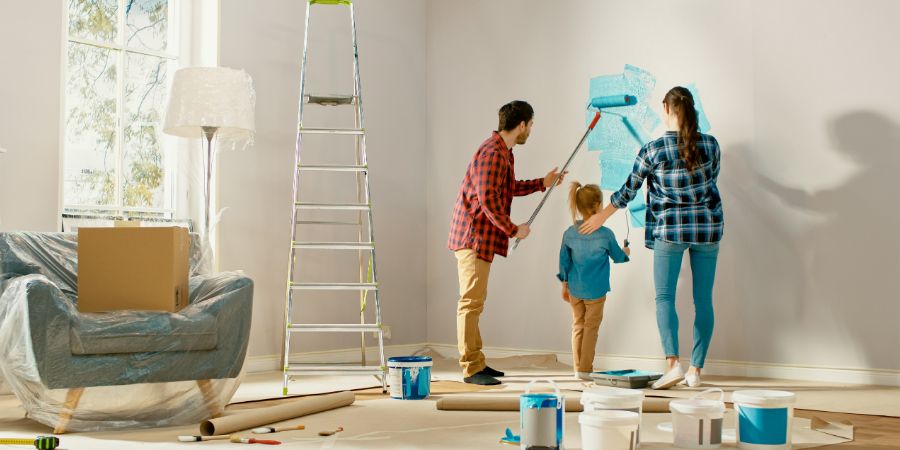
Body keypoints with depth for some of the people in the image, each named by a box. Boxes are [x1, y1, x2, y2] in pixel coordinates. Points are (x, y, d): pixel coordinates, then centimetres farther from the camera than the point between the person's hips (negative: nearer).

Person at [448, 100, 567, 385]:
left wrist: (541, 183, 28)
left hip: (481, 238, 11)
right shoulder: (492, 154, -18)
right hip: (474, 237, -11)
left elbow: (507, 188, 29)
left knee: (475, 301, 15)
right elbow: (489, 200, -24)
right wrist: (513, 230, -16)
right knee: (471, 302, -8)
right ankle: (470, 369, -5)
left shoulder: (503, 153, 16)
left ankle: (476, 364, 23)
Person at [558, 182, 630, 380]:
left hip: (575, 290, 4)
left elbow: (564, 262, 5)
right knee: (591, 328, 5)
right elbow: (618, 256, 4)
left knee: (578, 326, 13)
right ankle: (585, 369, 5)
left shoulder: (569, 233, -3)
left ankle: (578, 368, 18)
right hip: (596, 290, -4)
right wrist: (626, 252, 27)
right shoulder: (605, 234, -12)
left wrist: (565, 285, 16)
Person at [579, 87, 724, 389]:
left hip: (670, 228, -3)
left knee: (664, 296, 3)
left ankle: (673, 362, -13)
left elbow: (629, 189, -1)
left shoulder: (653, 150, -10)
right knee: (703, 299, 6)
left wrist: (602, 216, 14)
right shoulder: (710, 144, -2)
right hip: (708, 227, 3)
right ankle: (696, 370, 6)